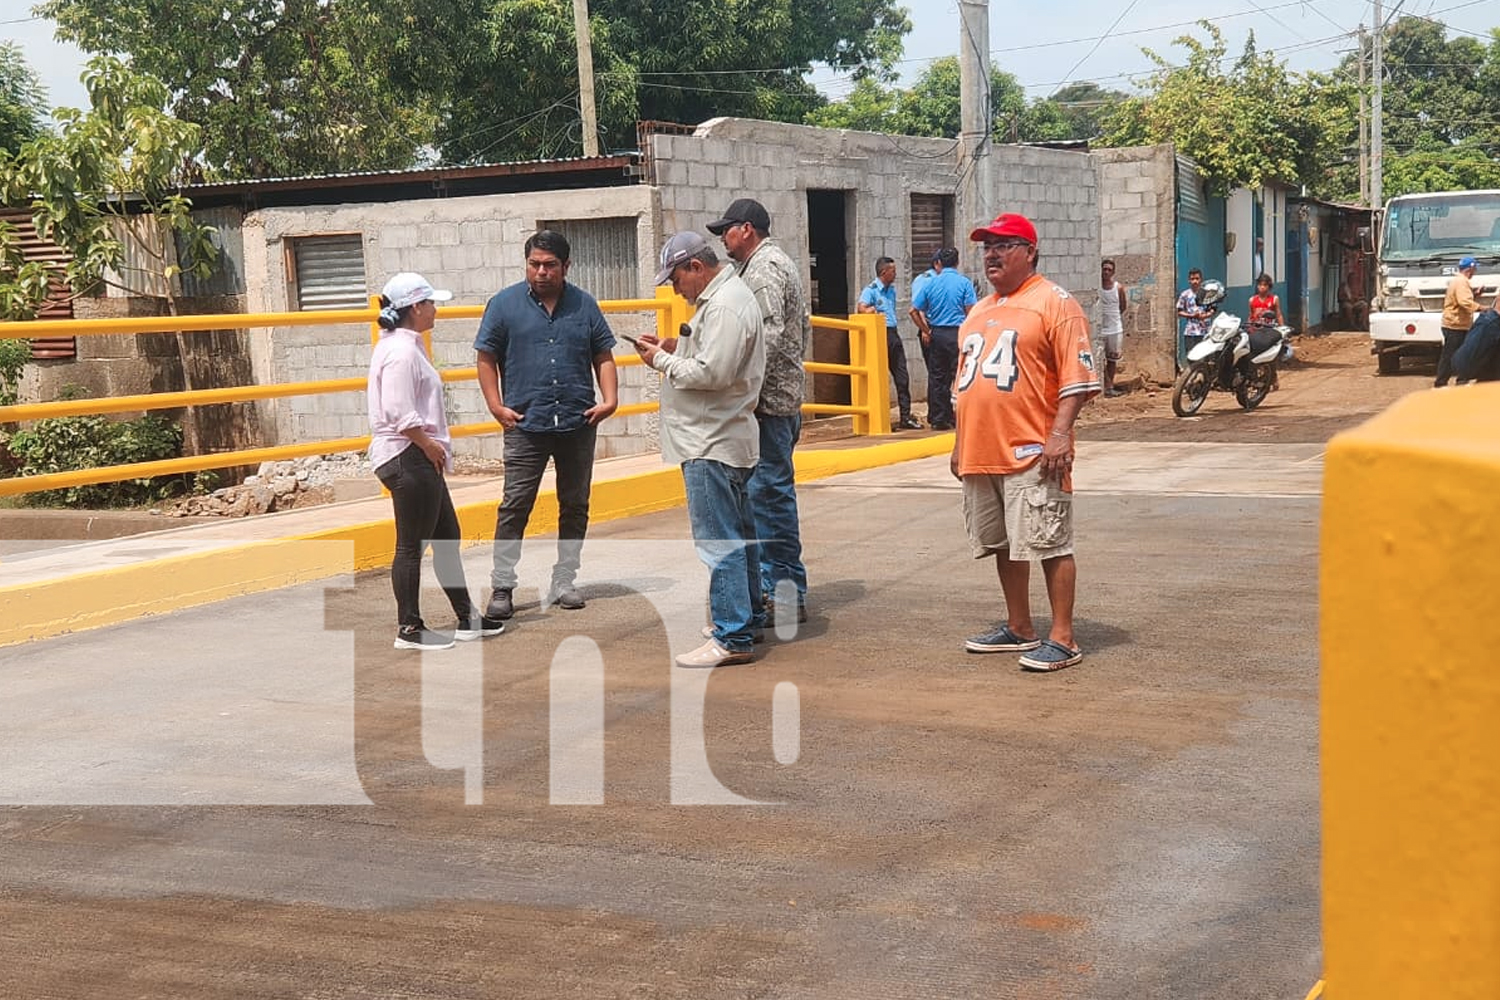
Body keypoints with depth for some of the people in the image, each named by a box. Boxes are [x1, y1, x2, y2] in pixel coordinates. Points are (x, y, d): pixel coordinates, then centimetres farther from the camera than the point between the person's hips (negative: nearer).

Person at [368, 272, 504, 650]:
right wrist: (428, 443, -14)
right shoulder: (402, 351, -17)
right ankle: (409, 628, 5)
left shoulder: (404, 346, 16)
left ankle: (466, 618, 23)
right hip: (407, 456, -11)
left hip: (419, 460, 11)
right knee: (412, 544, -3)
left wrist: (432, 446, 16)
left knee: (447, 537, 15)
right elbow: (400, 413, -24)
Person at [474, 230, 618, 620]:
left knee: (575, 506, 9)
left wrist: (609, 399, -2)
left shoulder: (584, 305, 7)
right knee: (514, 506, -5)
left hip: (578, 424, 3)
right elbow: (486, 358, 3)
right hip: (526, 425, -3)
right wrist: (496, 405, -6)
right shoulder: (504, 304, 1)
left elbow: (603, 357, 11)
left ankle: (564, 582, 20)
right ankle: (501, 587, 0)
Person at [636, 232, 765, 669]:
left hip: (714, 445, -12)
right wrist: (676, 346, 9)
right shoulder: (724, 295, 17)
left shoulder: (724, 306, -18)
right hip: (725, 438, 12)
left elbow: (712, 373, -24)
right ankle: (747, 618, 29)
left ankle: (733, 638, -8)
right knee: (737, 535, 19)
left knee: (719, 541, -10)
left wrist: (662, 361, -12)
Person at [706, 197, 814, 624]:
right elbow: (803, 336, 25)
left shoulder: (764, 268, -11)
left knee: (770, 491, -9)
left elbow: (769, 335, -22)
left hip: (768, 398, -11)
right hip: (784, 396, 11)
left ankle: (786, 593, -7)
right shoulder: (777, 264, 22)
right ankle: (775, 582, 18)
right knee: (768, 490, 13)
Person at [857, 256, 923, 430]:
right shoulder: (871, 290, -7)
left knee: (902, 377, 6)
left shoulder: (891, 289, 18)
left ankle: (905, 417, 10)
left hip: (893, 334, 8)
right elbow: (861, 307, -23)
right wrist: (870, 310, -41)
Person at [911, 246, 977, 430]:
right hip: (958, 333, -3)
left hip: (937, 334, 3)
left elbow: (915, 311, 6)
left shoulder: (930, 284, 6)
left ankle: (938, 419, 10)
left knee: (936, 377, 8)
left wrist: (926, 331, 14)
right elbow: (970, 311, -8)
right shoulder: (964, 283, -2)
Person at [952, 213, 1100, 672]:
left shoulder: (1054, 303, -5)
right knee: (1003, 545, 14)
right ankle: (1019, 628, 25)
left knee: (1049, 544, -7)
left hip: (1031, 454, -8)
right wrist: (960, 444, 21)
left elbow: (1078, 376, -12)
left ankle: (1062, 639, -3)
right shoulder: (980, 311, 20)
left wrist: (1060, 433, -20)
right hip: (980, 455, 8)